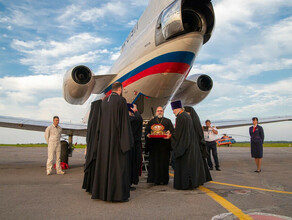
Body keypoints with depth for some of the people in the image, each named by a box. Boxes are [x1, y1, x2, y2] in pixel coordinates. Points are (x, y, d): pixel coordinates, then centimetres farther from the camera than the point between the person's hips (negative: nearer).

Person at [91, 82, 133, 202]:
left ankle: (101, 192, 17)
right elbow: (125, 120, -12)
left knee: (105, 162, 10)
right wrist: (127, 140, -11)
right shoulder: (121, 100, -9)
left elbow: (103, 118, 15)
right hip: (117, 137, -7)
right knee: (119, 164, -3)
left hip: (105, 137, 7)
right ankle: (118, 194, 0)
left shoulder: (104, 101, 12)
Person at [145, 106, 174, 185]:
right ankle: (155, 179, 8)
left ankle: (163, 180, 6)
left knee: (164, 162, -2)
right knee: (154, 163, 0)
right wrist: (148, 135, -13)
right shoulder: (151, 122, 17)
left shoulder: (168, 121, 12)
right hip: (154, 145, 1)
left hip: (164, 145, -1)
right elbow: (146, 130, 8)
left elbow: (172, 131, 3)